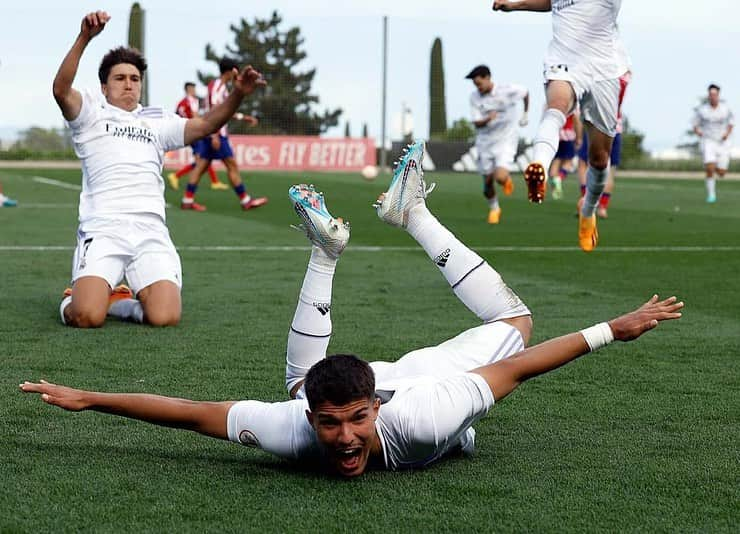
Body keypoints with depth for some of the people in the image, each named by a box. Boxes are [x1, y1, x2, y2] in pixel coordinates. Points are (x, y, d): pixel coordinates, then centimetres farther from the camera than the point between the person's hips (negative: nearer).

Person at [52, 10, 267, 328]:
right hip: (103, 229, -3)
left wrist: (237, 94, -5)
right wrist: (84, 38, -21)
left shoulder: (157, 122, 25)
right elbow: (61, 90, -6)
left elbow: (203, 125, 13)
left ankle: (118, 301, 13)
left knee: (165, 317, -19)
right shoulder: (92, 113, 13)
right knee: (87, 317, -23)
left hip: (151, 232, 4)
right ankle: (72, 299, 14)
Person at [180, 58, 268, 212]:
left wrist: (245, 117, 30)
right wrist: (215, 135, -25)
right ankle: (245, 200, 0)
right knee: (232, 165, -4)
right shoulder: (218, 87, -13)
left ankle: (188, 200, 2)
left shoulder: (215, 85, 18)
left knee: (201, 165, 6)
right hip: (217, 133, -10)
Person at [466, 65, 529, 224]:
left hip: (506, 140, -3)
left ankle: (507, 178, 16)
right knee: (487, 182, 5)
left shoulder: (508, 90, -11)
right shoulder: (474, 97, -6)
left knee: (500, 177, -22)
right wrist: (488, 119, -31)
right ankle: (494, 208, 33)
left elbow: (526, 92, 10)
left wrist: (525, 114, 17)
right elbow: (476, 123, -10)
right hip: (485, 142, 3)